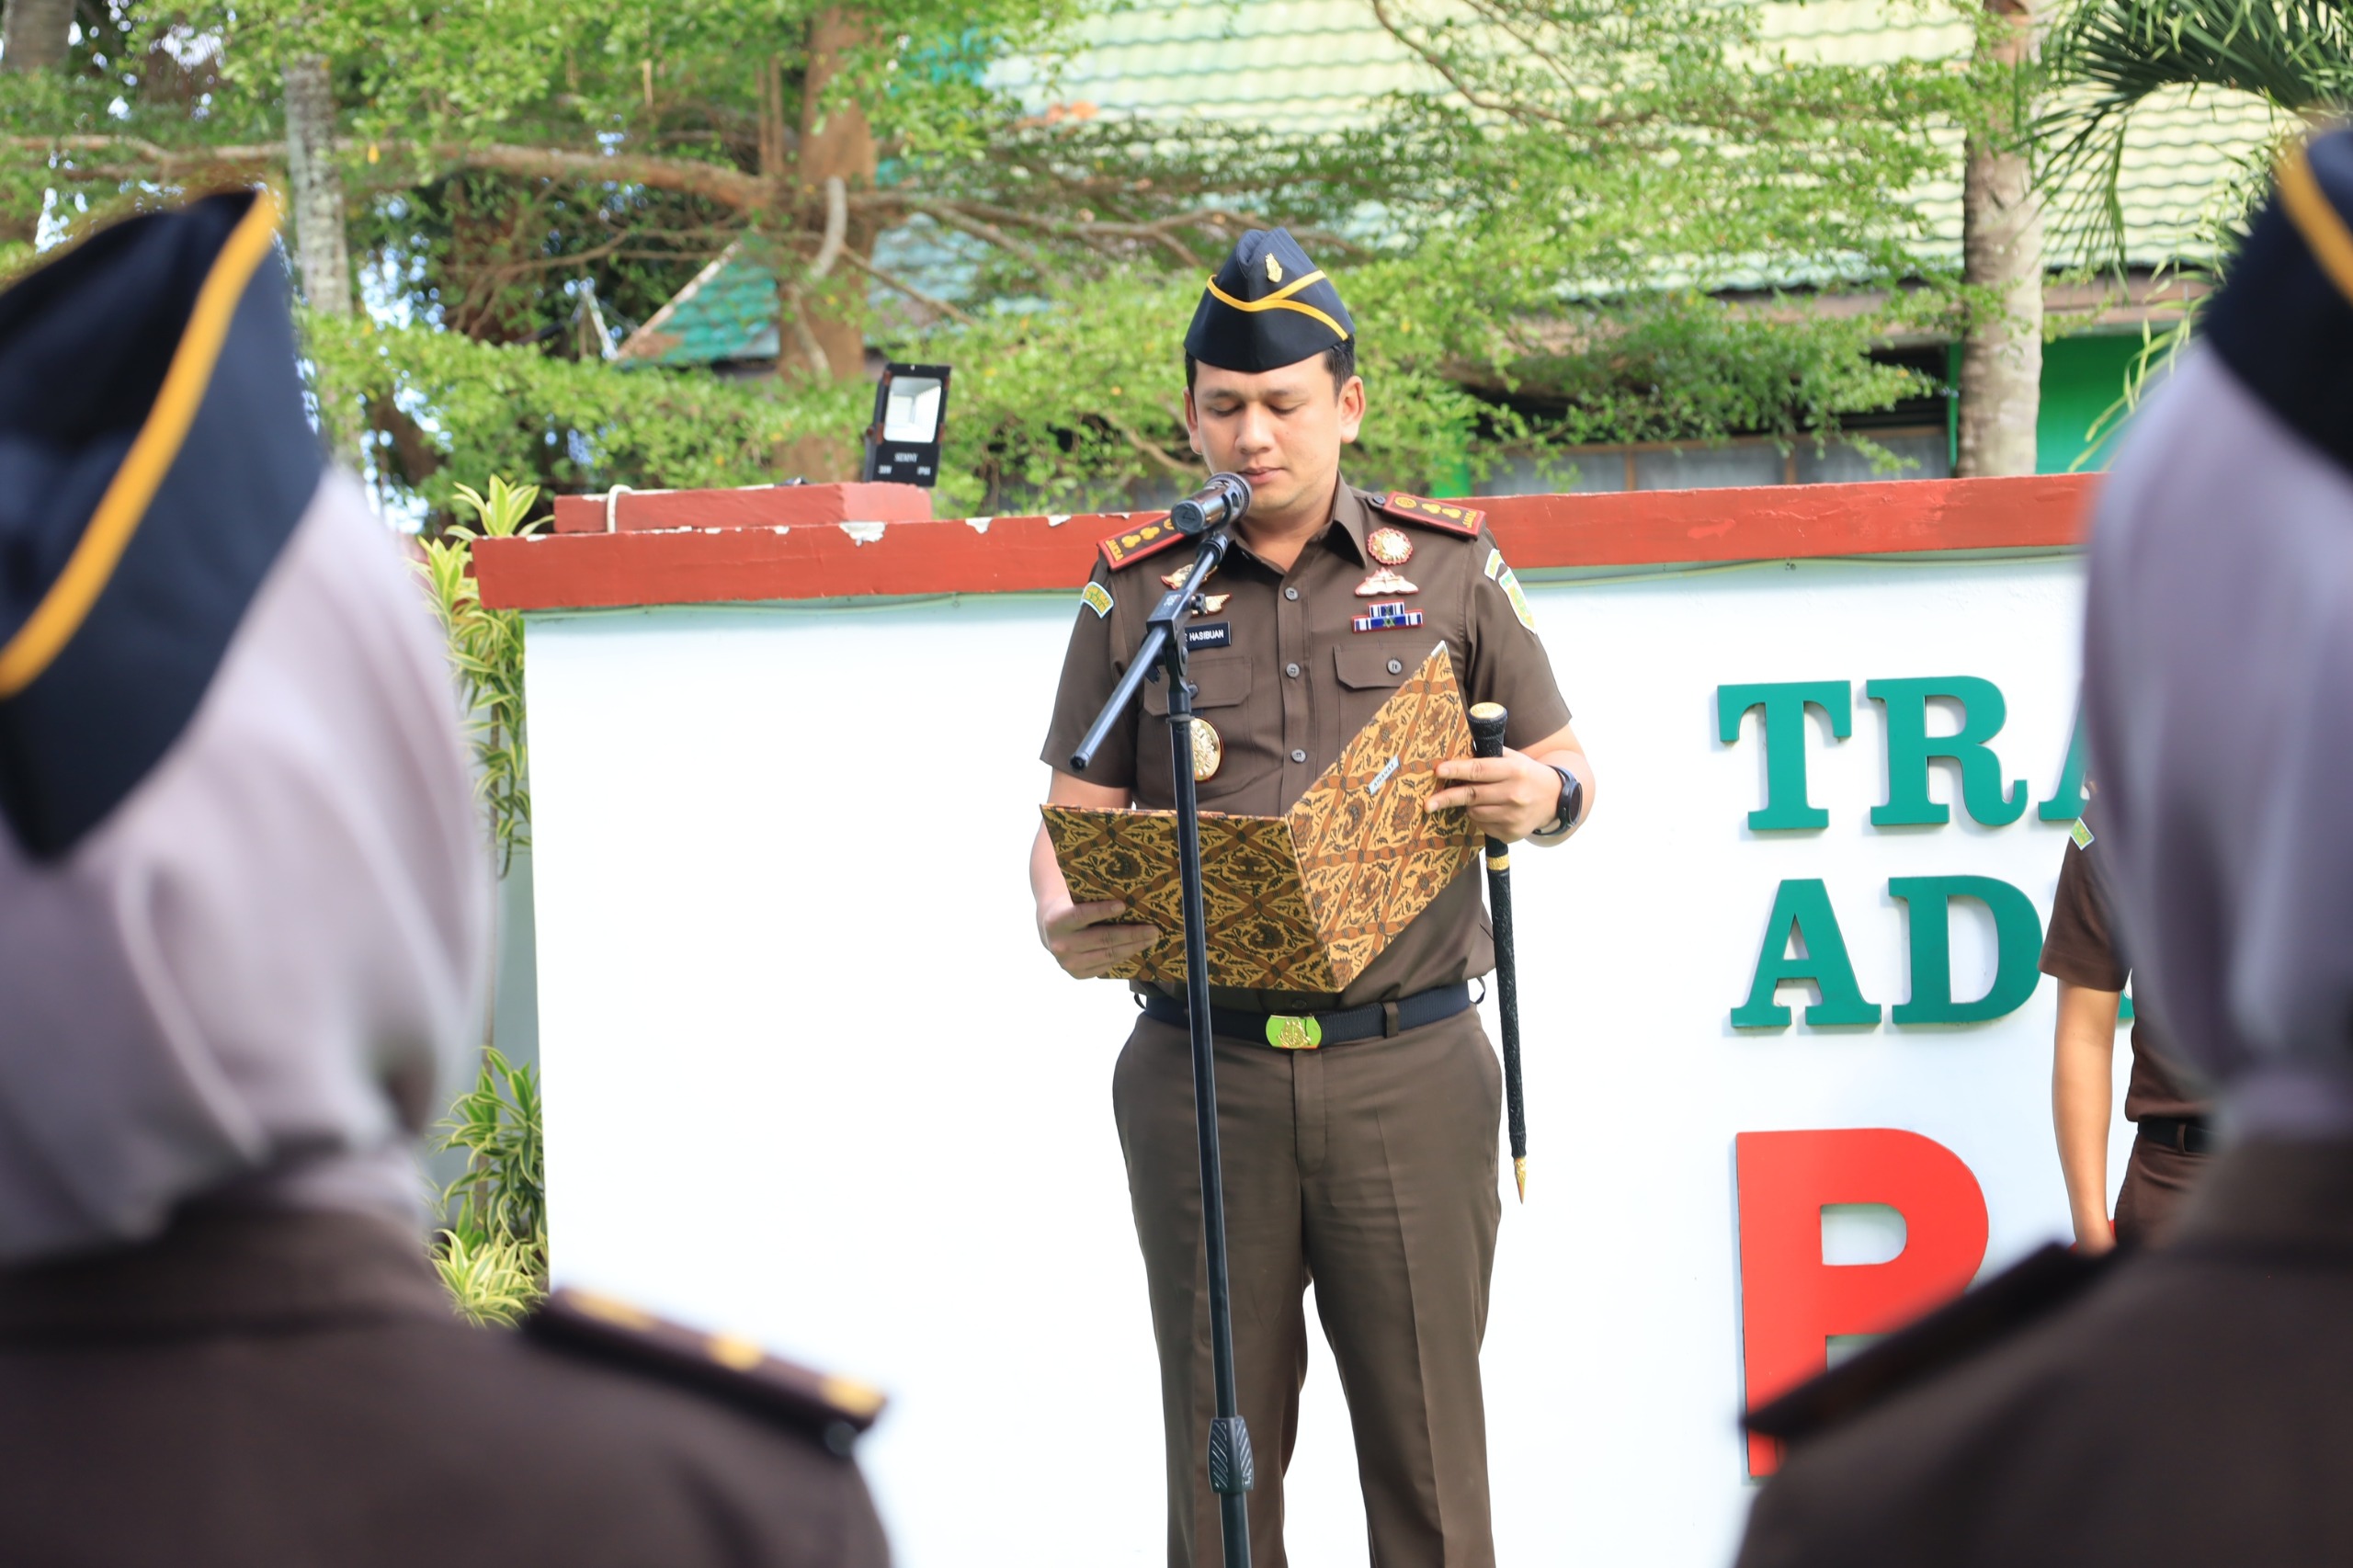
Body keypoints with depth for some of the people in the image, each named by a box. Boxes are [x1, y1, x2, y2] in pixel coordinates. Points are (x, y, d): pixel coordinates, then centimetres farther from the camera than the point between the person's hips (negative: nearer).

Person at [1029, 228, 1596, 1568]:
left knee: (1429, 1453, 0)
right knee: (1219, 1453, 4)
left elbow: (1568, 774, 13)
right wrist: (1065, 923, -14)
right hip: (1204, 1069, 1)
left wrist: (1541, 797, -11)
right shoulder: (1137, 595, 8)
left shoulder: (1449, 571, 7)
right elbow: (1070, 821, 8)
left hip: (1409, 1067, -1)